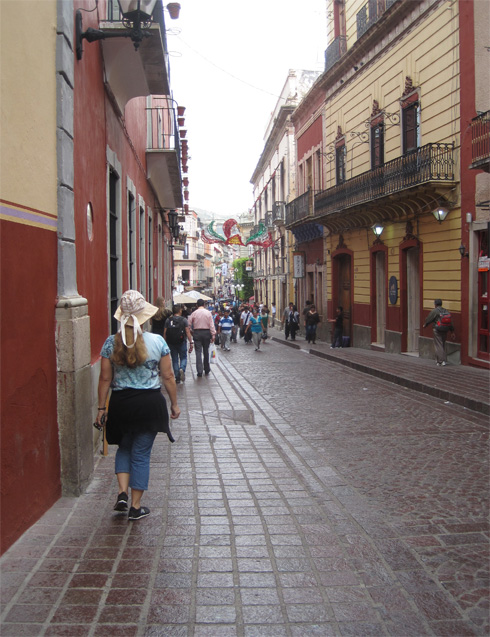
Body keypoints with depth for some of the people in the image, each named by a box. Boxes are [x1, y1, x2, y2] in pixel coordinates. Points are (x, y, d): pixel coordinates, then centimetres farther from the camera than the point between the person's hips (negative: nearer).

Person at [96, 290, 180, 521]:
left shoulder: (111, 343, -5)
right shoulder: (157, 341, -8)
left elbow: (105, 378, -1)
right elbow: (168, 376, -3)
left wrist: (101, 407, 8)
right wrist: (174, 403, 8)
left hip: (121, 404, 1)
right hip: (150, 403, -1)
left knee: (124, 448, 23)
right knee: (141, 453, 9)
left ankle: (122, 493, 8)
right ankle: (136, 507, 15)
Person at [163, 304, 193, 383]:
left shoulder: (168, 320, 3)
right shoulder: (184, 320, -4)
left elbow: (165, 333, 1)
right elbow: (188, 332, -9)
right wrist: (191, 342, -7)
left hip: (171, 343, 2)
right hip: (181, 342, -2)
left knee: (174, 360, 9)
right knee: (183, 358, 11)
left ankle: (177, 378, 7)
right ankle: (182, 369, -18)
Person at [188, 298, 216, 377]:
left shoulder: (194, 313, -2)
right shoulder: (208, 313, -2)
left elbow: (189, 324, -1)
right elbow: (212, 325, -5)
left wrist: (192, 332, 13)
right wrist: (213, 335, -2)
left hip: (197, 333, -1)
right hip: (206, 332, 1)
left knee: (198, 352, -2)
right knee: (206, 351, 13)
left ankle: (199, 371, -11)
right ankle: (207, 370, 22)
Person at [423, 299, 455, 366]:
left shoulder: (434, 311, -10)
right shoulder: (446, 311, 8)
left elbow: (428, 319, -1)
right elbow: (450, 323, 10)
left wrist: (425, 325, 20)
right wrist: (452, 332, 15)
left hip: (437, 330, -6)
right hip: (445, 331, 6)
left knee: (438, 346, -1)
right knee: (443, 345, 17)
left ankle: (439, 361, -3)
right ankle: (444, 360, 20)